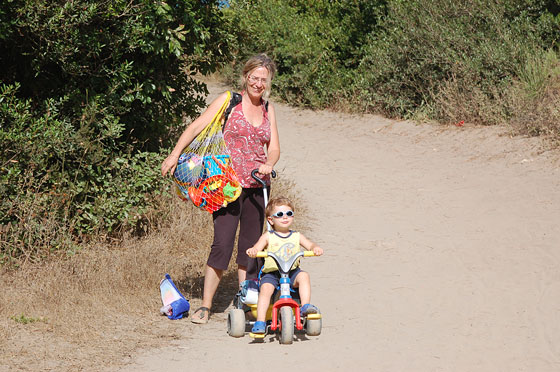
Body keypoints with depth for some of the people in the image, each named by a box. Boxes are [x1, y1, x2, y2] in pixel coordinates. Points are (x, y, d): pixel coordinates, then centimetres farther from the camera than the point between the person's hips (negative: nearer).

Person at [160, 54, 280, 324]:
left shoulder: (268, 109, 12)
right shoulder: (229, 101, -1)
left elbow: (274, 148, 10)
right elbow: (197, 127, -6)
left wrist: (268, 164, -12)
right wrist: (174, 155, -15)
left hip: (257, 187, 5)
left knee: (250, 246, 8)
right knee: (222, 244, -10)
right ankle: (205, 305, -1)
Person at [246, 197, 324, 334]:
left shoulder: (296, 236, 13)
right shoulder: (268, 236, 6)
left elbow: (310, 245, 6)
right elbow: (257, 248, -4)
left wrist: (315, 248, -19)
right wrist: (252, 251, -29)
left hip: (292, 271, 2)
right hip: (271, 272, -2)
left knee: (303, 276, -27)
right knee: (265, 289, -27)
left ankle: (305, 306, -24)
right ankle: (260, 322, -26)